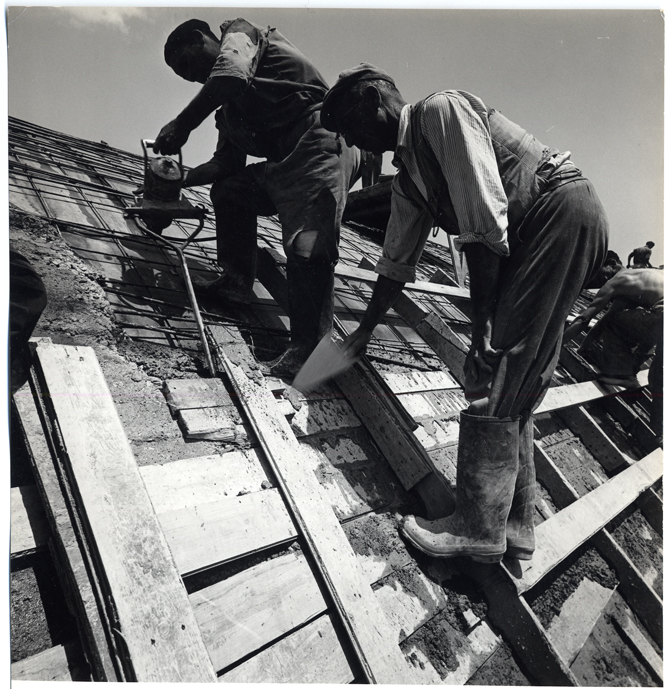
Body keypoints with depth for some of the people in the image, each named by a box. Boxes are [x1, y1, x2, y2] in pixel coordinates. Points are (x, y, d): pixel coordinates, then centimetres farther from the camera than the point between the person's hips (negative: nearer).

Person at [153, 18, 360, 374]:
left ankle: (309, 345, -19)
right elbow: (225, 162, 20)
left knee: (307, 246, -20)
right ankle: (237, 281, 12)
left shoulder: (239, 35, 8)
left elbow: (231, 75, -16)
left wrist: (181, 125, -14)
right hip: (285, 163, 9)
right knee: (228, 189, 15)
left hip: (319, 146, -9)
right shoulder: (228, 107, 28)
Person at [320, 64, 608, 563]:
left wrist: (483, 320, -18)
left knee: (493, 376, -12)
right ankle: (515, 527, 16)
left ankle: (479, 529, -1)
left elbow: (485, 218, -19)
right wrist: (363, 332, 29)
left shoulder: (444, 111, -9)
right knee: (514, 385, 6)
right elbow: (397, 264, 22)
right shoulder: (408, 178, 16)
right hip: (529, 241, 9)